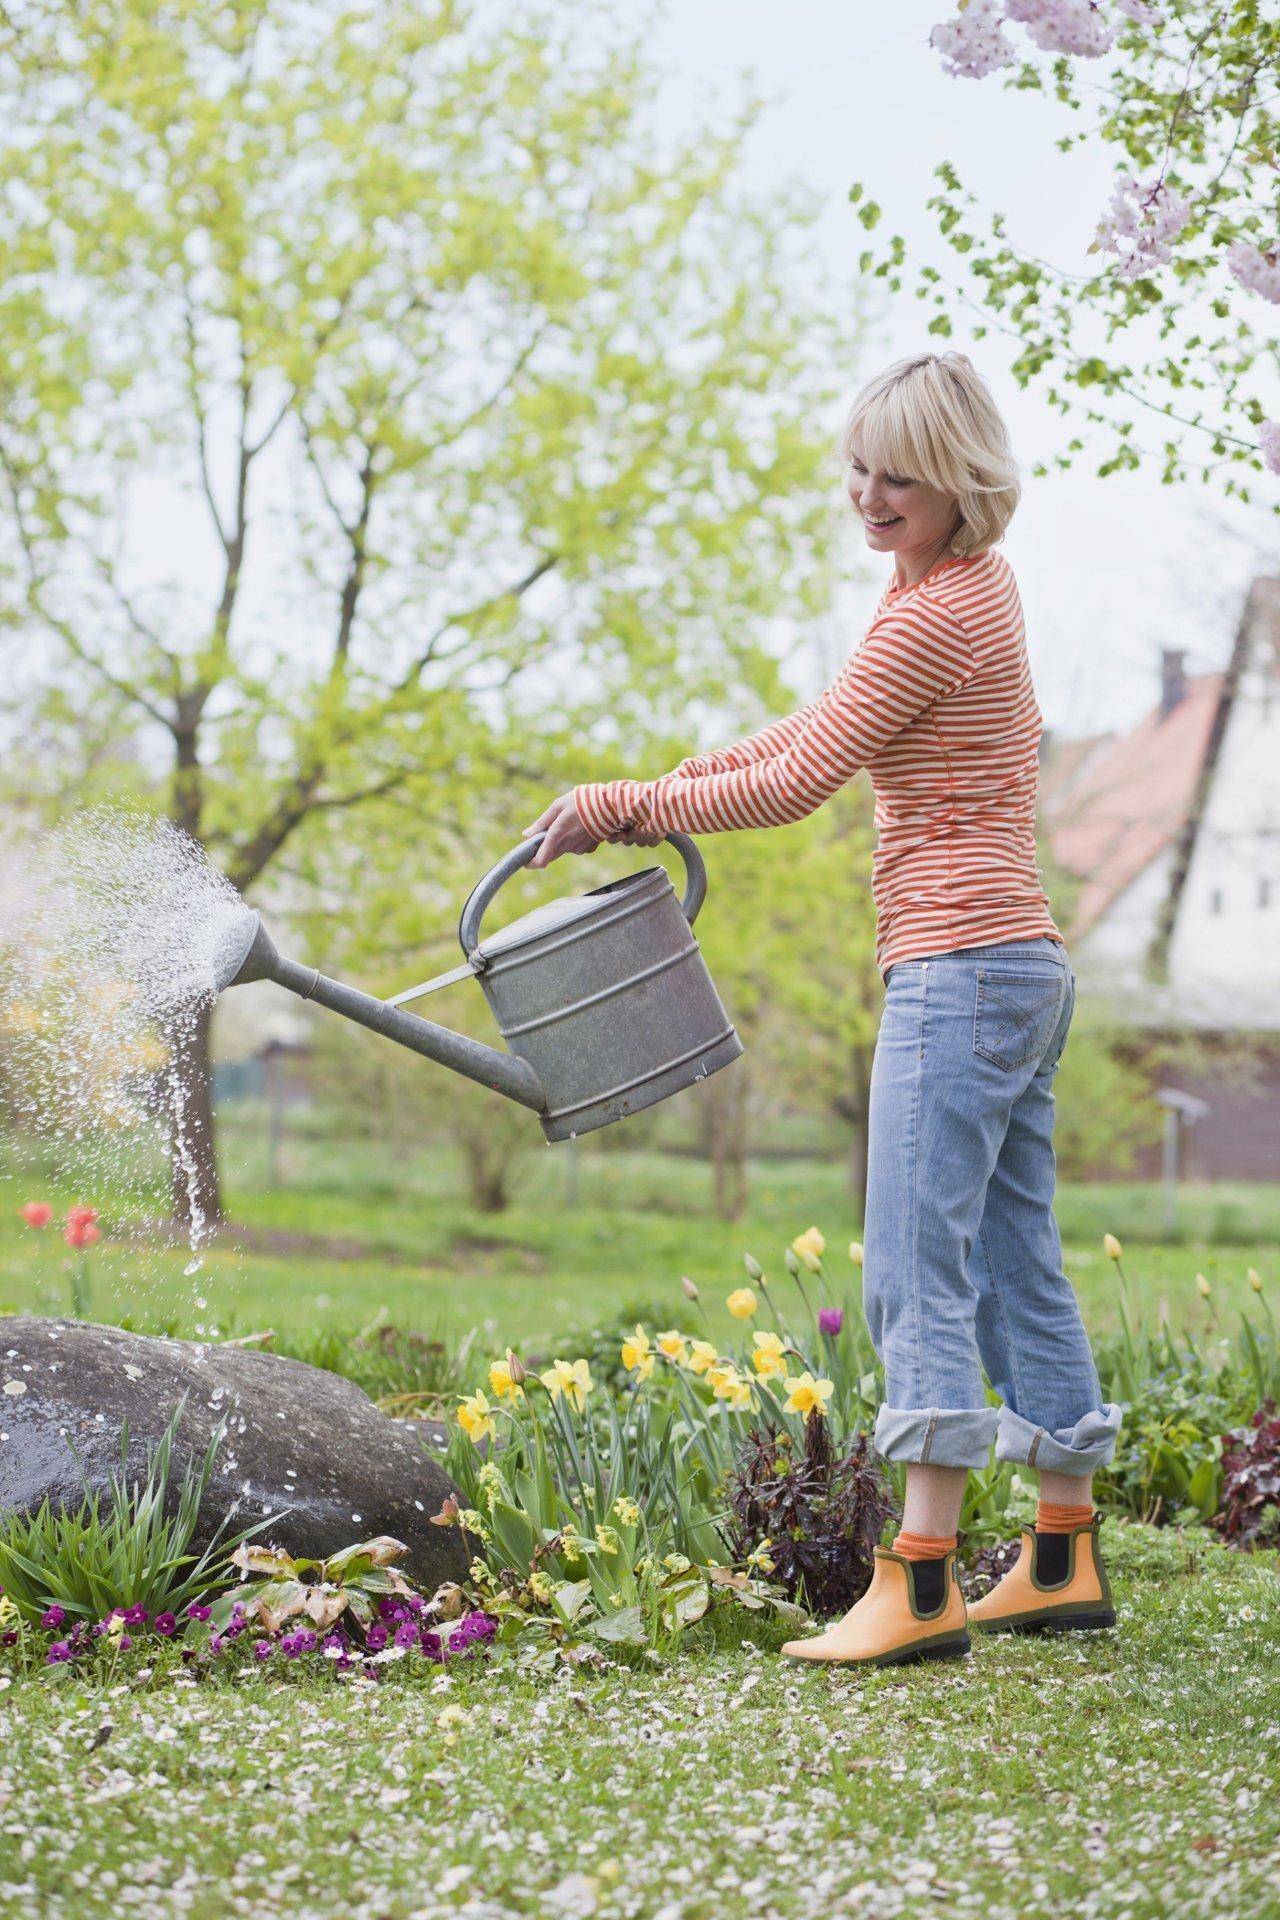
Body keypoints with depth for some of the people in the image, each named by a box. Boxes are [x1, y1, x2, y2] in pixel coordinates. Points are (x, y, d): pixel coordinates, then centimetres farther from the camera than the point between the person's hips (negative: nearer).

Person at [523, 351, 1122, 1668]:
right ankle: (1064, 1560, 18)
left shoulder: (933, 615, -14)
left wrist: (628, 807, -4)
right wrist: (673, 784, 17)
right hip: (1020, 966, 10)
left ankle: (919, 1583, -14)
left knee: (920, 1266, -12)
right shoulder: (972, 584, 17)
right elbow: (833, 727, 25)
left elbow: (797, 786, -13)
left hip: (961, 968, -10)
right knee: (1014, 1262, 12)